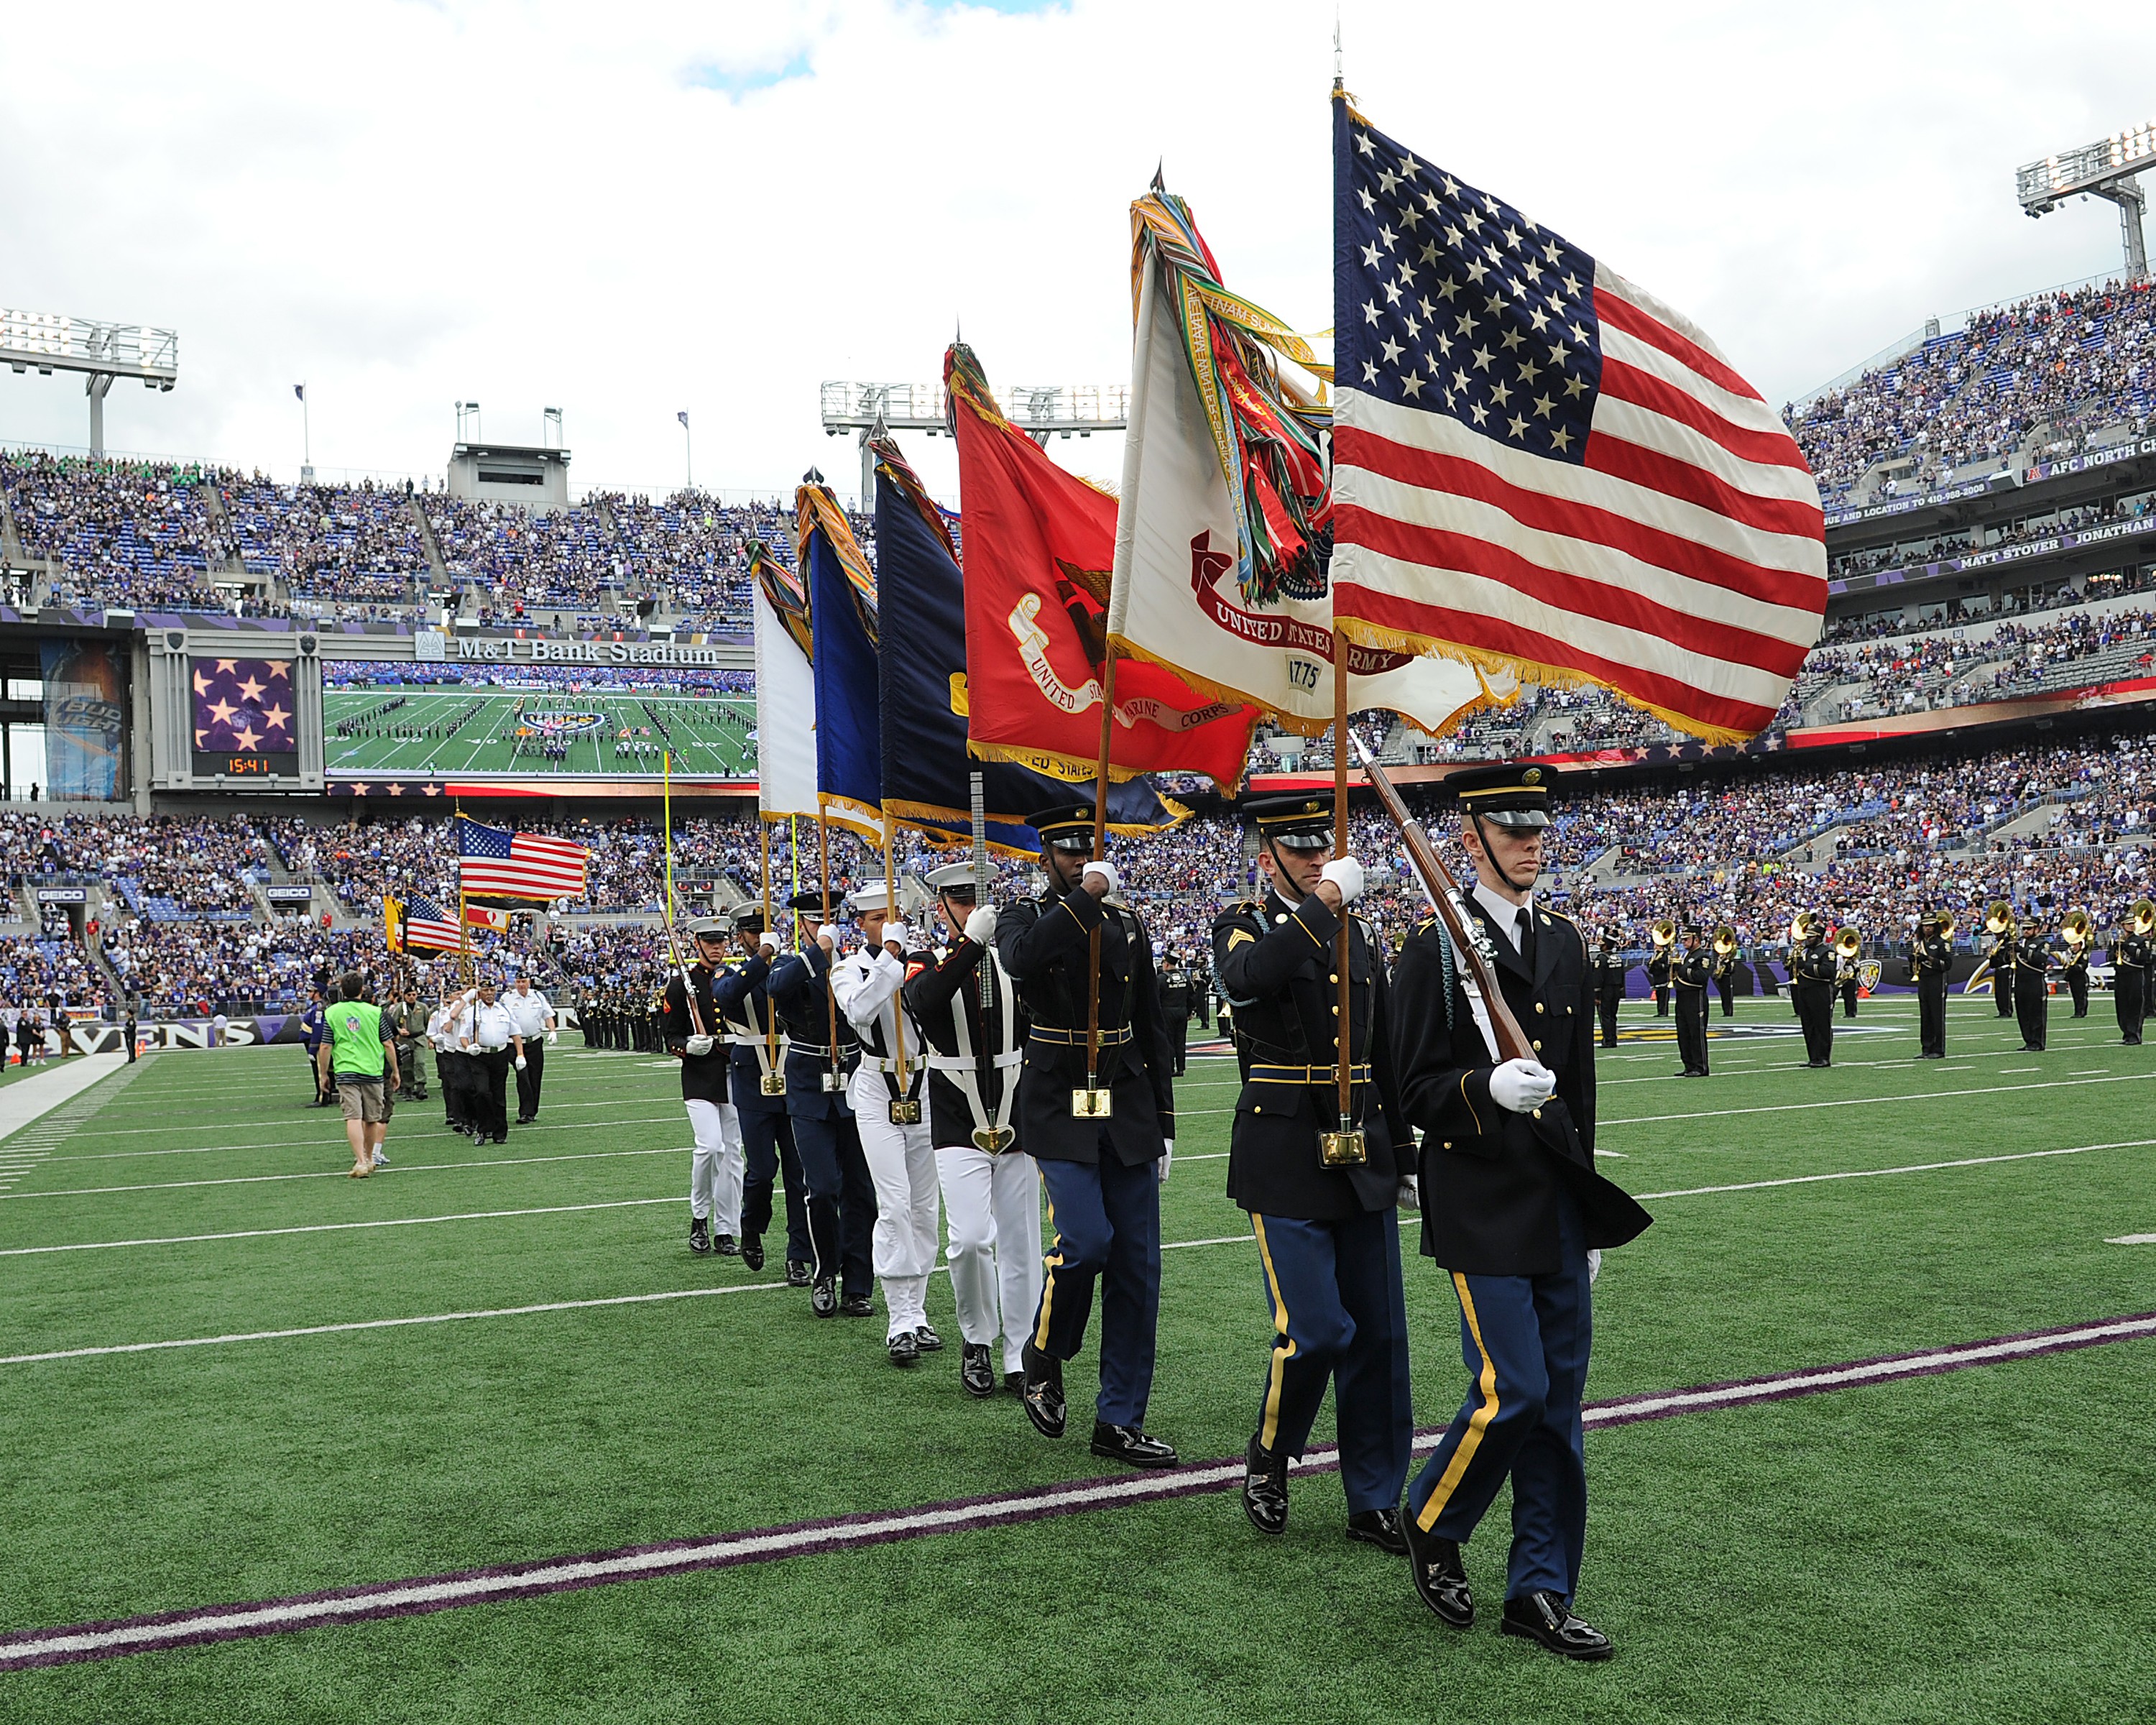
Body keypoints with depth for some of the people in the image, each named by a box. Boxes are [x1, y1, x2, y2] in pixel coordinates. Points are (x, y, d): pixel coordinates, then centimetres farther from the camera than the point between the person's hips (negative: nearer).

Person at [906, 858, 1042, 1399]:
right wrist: (973, 941, -40)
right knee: (970, 1238, -15)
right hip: (959, 1130, -3)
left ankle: (1019, 1358, 18)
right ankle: (976, 1339, 10)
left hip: (1016, 1125, 3)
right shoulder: (926, 970, -1)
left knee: (1020, 1246, 5)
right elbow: (924, 1000, -28)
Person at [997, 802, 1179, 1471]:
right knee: (1085, 1241, -19)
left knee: (1138, 1265, 2)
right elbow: (1021, 961, -27)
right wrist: (1083, 898, -25)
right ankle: (1045, 1355, 12)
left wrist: (1163, 1122, 12)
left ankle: (1120, 1421, 12)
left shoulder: (1128, 925, 12)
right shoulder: (1026, 916, 1)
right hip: (1059, 1109, -4)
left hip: (1128, 1112, 4)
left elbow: (1151, 1030, 15)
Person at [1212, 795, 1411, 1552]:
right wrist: (1321, 904, -26)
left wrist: (1400, 1150, 18)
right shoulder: (1245, 927, -2)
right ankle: (1268, 1454, 18)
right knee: (1315, 1331, -10)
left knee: (1379, 1334, 7)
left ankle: (1376, 1502, 20)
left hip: (1361, 1157, 5)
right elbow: (1247, 977, -28)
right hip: (1286, 1157, -5)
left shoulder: (1359, 933, 13)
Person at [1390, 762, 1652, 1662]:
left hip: (1559, 1201, 7)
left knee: (1559, 1398, 9)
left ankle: (1542, 1593, 20)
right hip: (1481, 1204, -6)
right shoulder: (1435, 947, -8)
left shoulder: (1562, 941, 12)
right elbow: (1416, 1090, -10)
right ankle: (1430, 1523, 18)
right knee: (1513, 1389, -10)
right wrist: (1488, 1087, -30)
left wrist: (1590, 1204, 18)